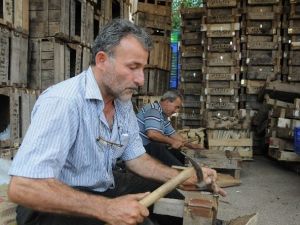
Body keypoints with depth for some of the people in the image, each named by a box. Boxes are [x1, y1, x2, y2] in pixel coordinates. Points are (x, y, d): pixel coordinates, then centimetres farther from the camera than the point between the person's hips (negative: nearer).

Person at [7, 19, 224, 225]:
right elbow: (22, 187, -34)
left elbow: (136, 157, 8)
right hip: (58, 205, -8)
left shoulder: (123, 102, 1)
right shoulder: (62, 101, -27)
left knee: (173, 198, 7)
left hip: (104, 188, 8)